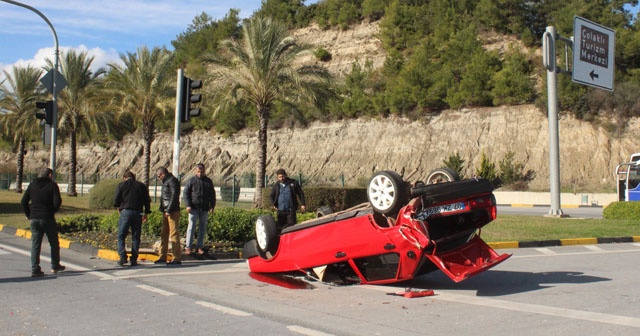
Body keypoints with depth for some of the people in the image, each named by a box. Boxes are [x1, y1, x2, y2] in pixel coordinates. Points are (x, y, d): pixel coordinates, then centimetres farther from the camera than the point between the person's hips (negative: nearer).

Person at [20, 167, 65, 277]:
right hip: (48, 219, -4)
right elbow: (57, 201, -14)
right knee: (54, 243, 13)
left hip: (34, 219, 4)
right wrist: (52, 211, 4)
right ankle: (55, 266, 21)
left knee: (35, 244, 5)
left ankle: (35, 269, 0)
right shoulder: (52, 185, -5)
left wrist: (28, 214, 12)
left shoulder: (32, 185, 9)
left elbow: (24, 201, 6)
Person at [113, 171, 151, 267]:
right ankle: (134, 259, 4)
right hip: (138, 213, 2)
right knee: (136, 237, 6)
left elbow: (117, 199, 1)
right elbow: (147, 200, 10)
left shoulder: (121, 185, 6)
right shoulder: (142, 186, 12)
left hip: (125, 212, -2)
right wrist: (146, 213, 17)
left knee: (121, 236, 5)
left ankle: (123, 257, -9)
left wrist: (118, 207, 20)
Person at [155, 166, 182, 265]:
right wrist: (163, 209, 13)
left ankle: (177, 258, -7)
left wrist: (169, 210, -20)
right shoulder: (166, 181, 20)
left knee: (174, 234, -9)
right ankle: (163, 257, 19)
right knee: (164, 234, 12)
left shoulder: (172, 181, -10)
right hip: (166, 212, 10)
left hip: (173, 212, -10)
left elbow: (174, 196, -18)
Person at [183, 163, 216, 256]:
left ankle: (200, 247, 12)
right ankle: (188, 247, -3)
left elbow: (212, 195, 15)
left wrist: (212, 206, 6)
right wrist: (188, 205, -9)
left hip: (204, 209, 3)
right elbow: (186, 193, 1)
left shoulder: (208, 181, 10)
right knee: (191, 226, -6)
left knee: (202, 227, 5)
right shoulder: (191, 181, 2)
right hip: (194, 208, -3)